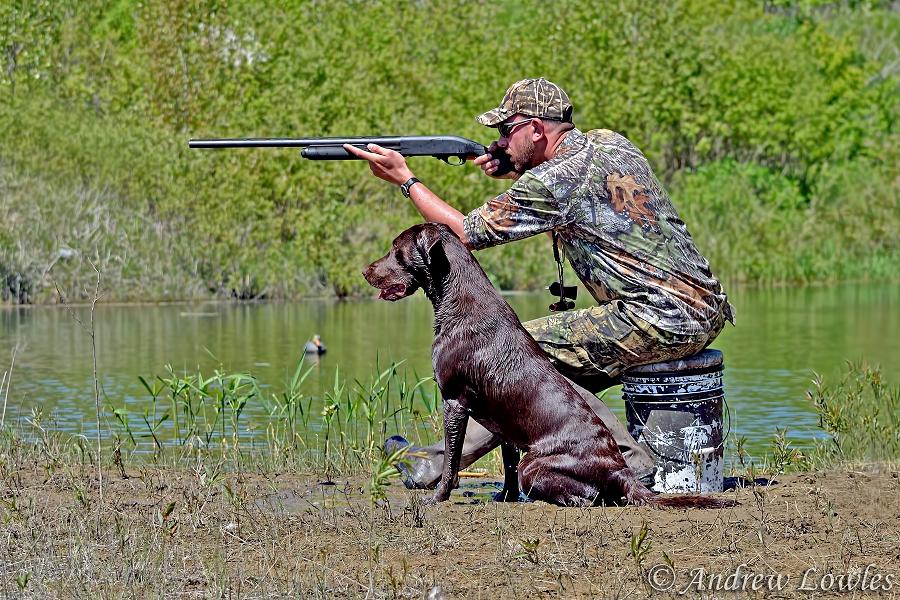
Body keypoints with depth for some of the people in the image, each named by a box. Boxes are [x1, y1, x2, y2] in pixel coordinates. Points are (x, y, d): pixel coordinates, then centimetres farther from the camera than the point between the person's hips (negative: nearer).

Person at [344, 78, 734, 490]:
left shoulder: (552, 182, -12)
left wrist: (405, 179, 9)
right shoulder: (610, 142, 12)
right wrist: (516, 176, 17)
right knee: (548, 361, 14)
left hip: (660, 322, -10)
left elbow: (467, 233, -1)